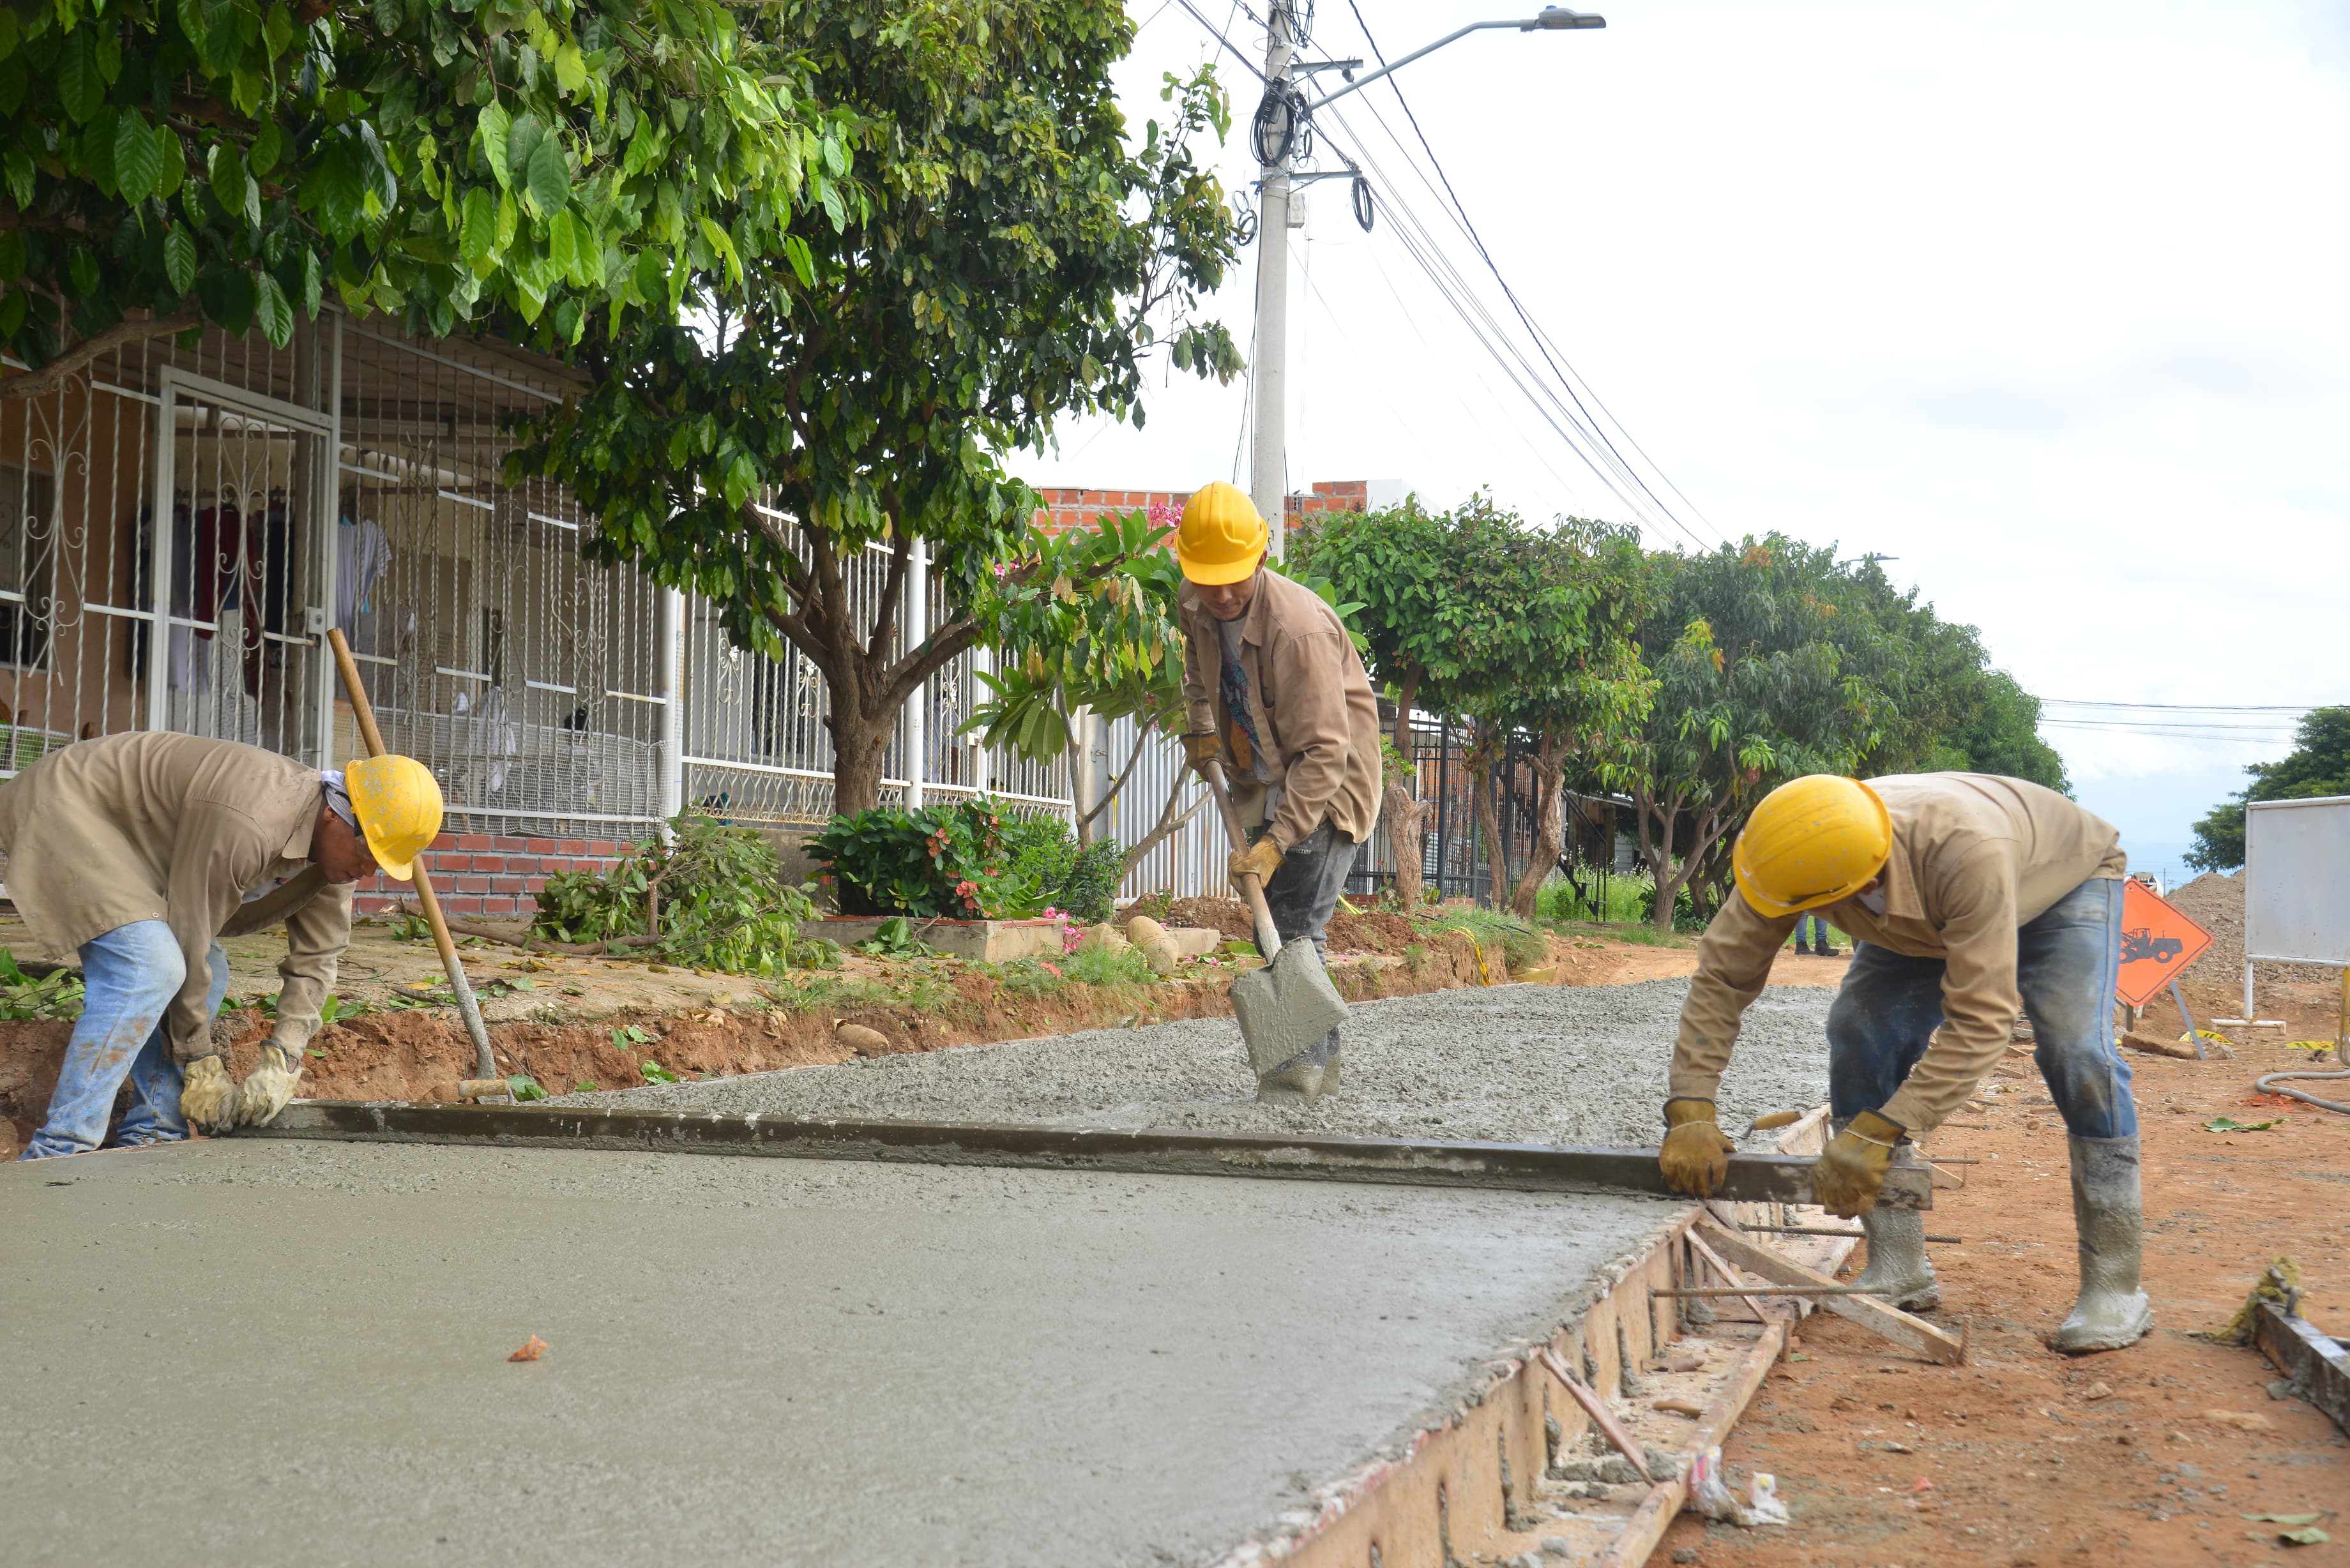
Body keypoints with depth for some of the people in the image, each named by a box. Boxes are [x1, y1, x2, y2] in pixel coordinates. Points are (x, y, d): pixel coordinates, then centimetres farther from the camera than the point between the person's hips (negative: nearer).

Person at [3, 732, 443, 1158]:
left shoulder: (337, 843, -6)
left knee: (209, 975, 4)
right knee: (148, 970, -25)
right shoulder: (247, 825, -35)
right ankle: (57, 1154, -24)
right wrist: (200, 1064, -17)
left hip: (131, 840, 10)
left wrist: (282, 1061, -11)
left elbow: (316, 957, 1)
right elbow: (189, 938, -26)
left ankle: (150, 1137, 6)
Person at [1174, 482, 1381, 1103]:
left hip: (1327, 789, -8)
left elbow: (1323, 753, -32)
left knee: (1296, 927, -17)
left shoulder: (1298, 626, -31)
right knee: (1273, 921, 12)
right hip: (1266, 783, 8)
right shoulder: (1194, 607, -6)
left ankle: (1300, 1066, -12)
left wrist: (1277, 842, -38)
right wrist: (1203, 724, 7)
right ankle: (1322, 1054, 25)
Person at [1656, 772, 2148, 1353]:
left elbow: (1980, 1021, -48)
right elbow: (1723, 975, -26)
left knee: (2075, 1051, -26)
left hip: (2066, 877, -5)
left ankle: (2114, 1288, -14)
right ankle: (1899, 1272, -5)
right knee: (1860, 1033, -14)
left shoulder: (1966, 852, -49)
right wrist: (1689, 1109, -37)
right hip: (1922, 917, 5)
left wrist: (1876, 1134, -52)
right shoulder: (1796, 853, -33)